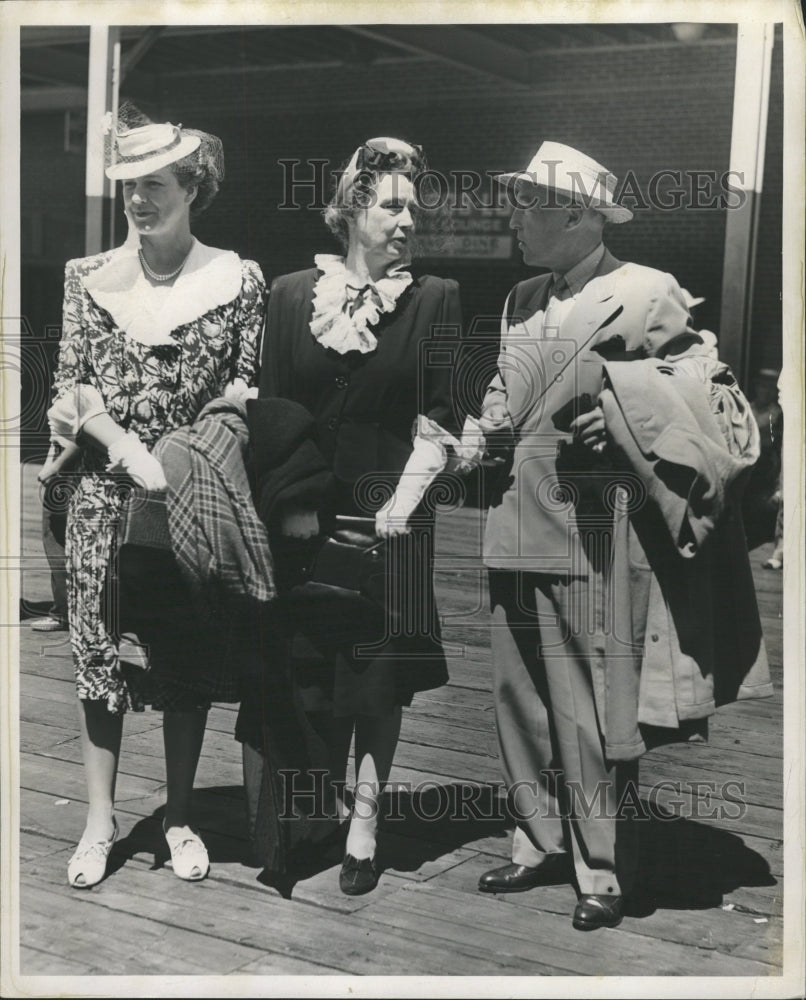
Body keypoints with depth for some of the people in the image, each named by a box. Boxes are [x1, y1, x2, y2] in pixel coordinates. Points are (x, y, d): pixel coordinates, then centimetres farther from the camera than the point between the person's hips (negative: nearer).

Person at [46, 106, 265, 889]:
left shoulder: (237, 281, -1)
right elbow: (70, 387, 2)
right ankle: (99, 819, 17)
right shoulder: (89, 278, 3)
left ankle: (179, 816, 21)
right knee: (98, 649, 4)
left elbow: (245, 391, 2)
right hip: (105, 496, 1)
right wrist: (128, 446, -16)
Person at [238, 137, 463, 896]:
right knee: (307, 669, 4)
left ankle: (364, 823, 12)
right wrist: (292, 503, -6)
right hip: (304, 515, 2)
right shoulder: (291, 294, 5)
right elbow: (269, 411, 4)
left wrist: (405, 498, -13)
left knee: (378, 673, 1)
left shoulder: (435, 300, 1)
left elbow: (439, 419, -2)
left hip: (385, 510, -1)